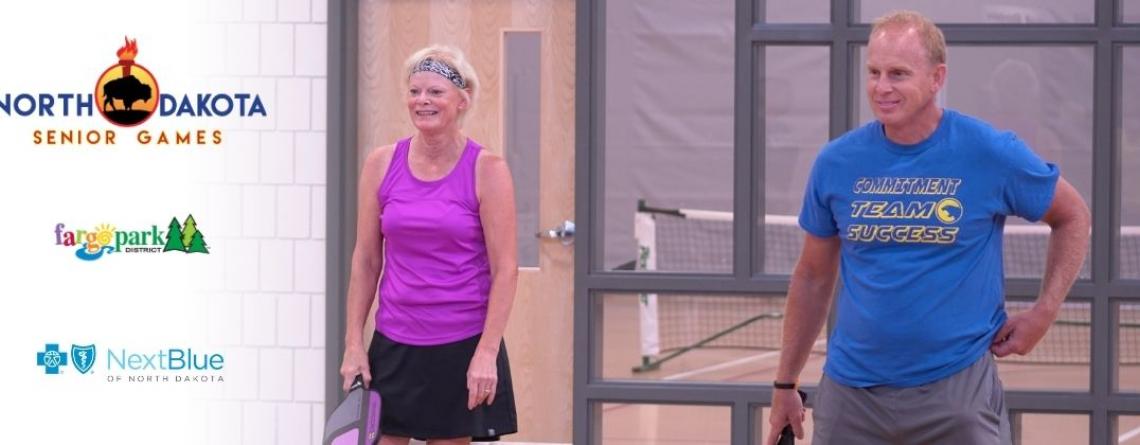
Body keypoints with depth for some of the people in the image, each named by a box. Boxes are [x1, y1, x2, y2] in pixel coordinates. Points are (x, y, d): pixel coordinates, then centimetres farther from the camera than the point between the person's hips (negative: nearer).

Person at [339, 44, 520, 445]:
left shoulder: (487, 170, -5)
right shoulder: (382, 164, 4)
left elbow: (506, 270, -7)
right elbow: (365, 261, 9)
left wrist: (486, 353, -13)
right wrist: (353, 344, 3)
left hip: (461, 345, -3)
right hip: (394, 345, 3)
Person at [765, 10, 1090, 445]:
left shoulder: (991, 153, -6)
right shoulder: (836, 163, 1)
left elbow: (1073, 216, 9)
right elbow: (813, 277, 11)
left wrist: (1043, 312, -2)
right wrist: (784, 384, 11)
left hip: (957, 391, -2)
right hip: (851, 391, 2)